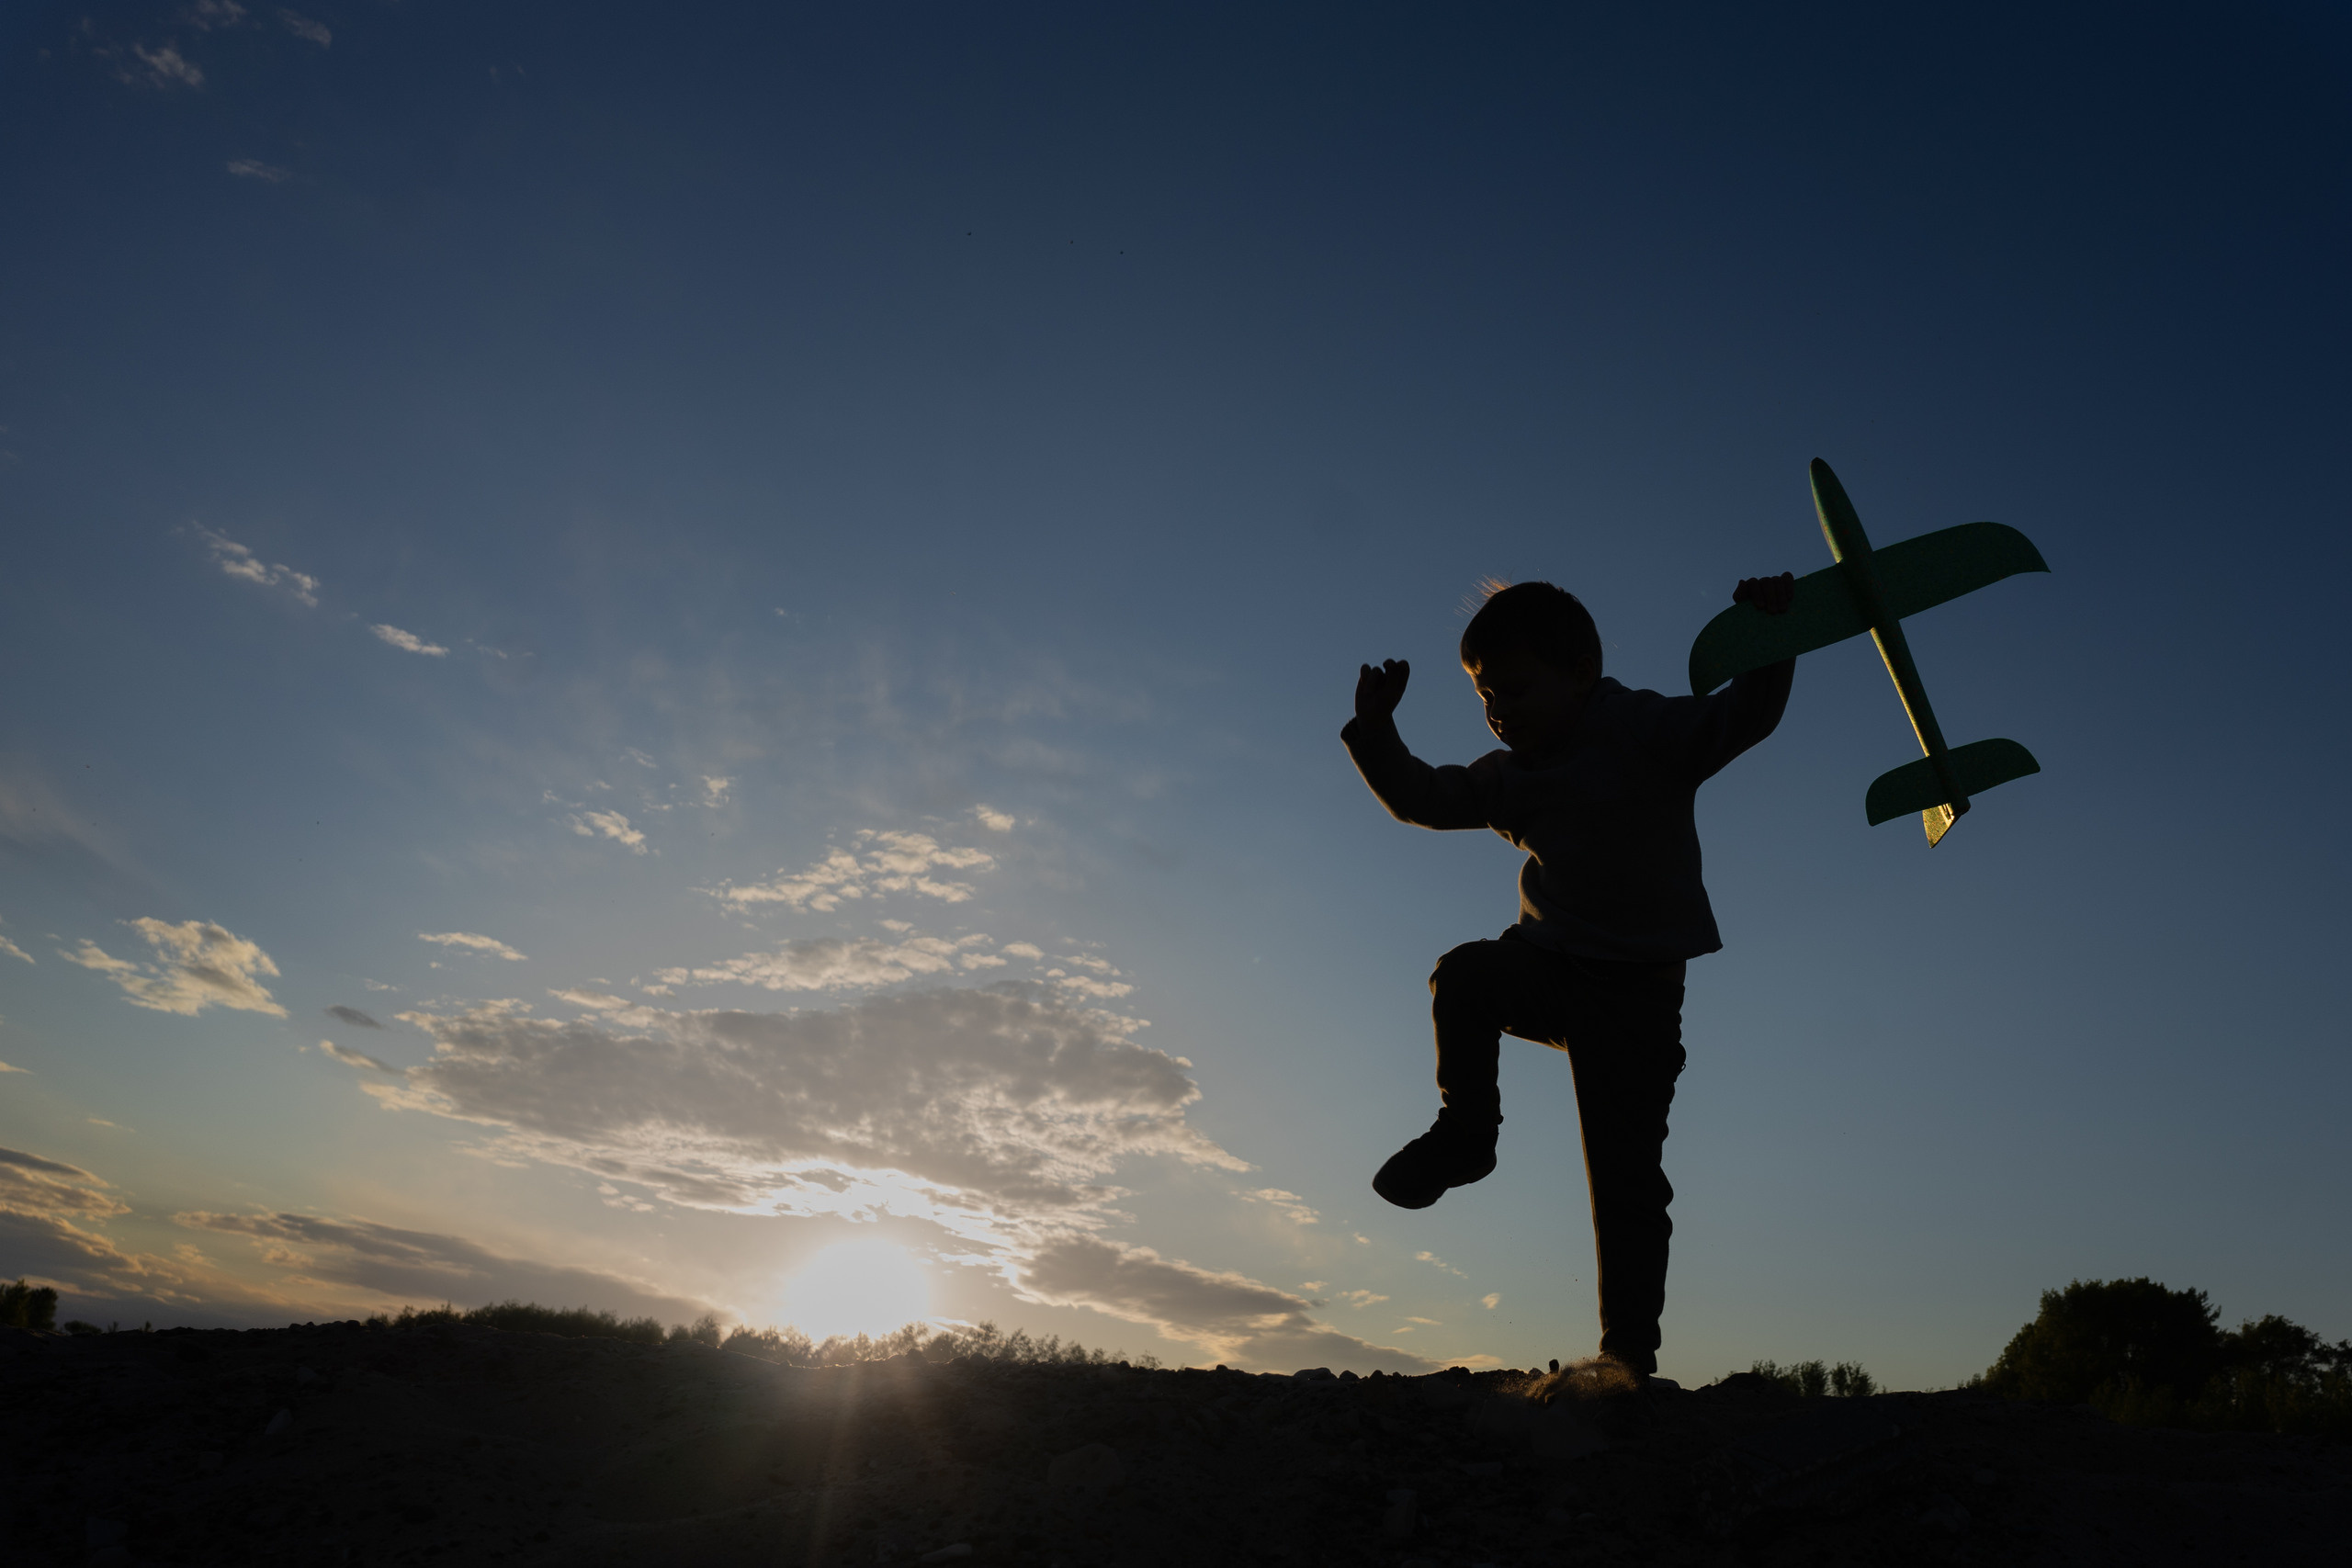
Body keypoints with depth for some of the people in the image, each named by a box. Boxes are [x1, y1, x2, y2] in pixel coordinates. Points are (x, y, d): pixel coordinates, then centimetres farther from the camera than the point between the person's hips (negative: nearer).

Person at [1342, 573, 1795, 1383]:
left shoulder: (1648, 730, -7)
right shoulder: (1507, 774, 9)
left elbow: (1745, 717, -16)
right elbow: (1421, 798, 10)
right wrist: (1376, 731, -5)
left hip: (1636, 987, -4)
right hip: (1548, 962, 5)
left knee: (1626, 1176, -4)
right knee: (1466, 975, -28)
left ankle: (1629, 1350, 8)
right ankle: (1465, 1133, -7)